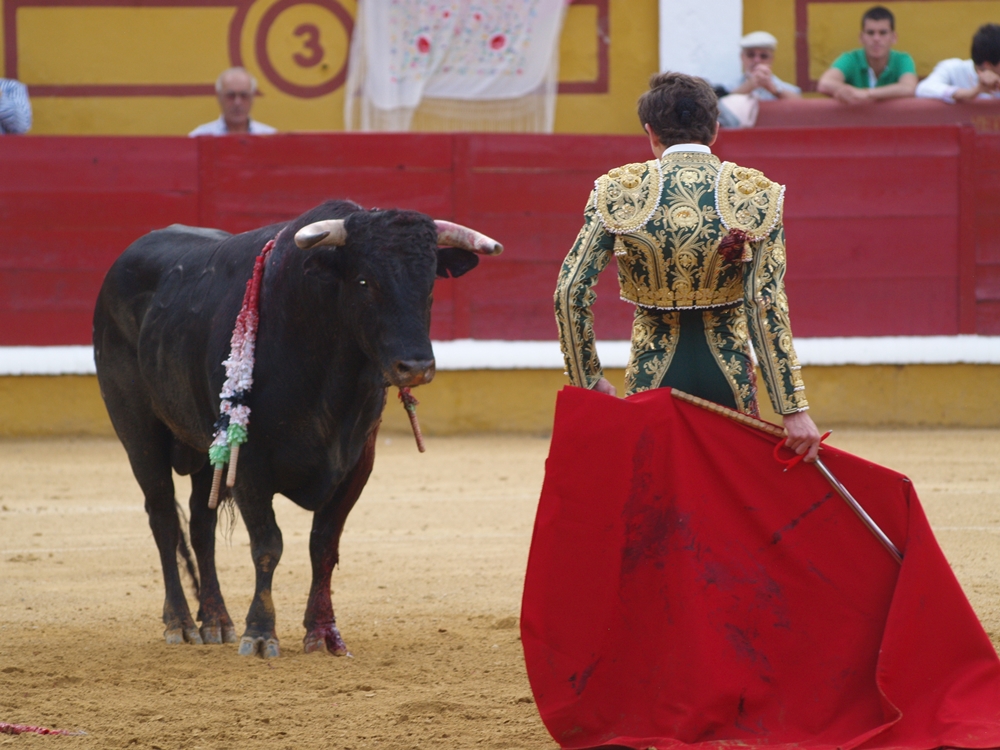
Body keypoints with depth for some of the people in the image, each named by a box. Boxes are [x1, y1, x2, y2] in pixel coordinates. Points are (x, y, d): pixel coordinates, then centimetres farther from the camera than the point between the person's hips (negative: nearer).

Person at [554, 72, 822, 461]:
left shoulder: (617, 191, -2)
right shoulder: (756, 193, -4)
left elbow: (570, 292, -5)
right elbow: (766, 307, -10)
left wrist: (588, 379, 7)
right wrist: (793, 409, -9)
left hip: (653, 375, 0)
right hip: (727, 377, 0)